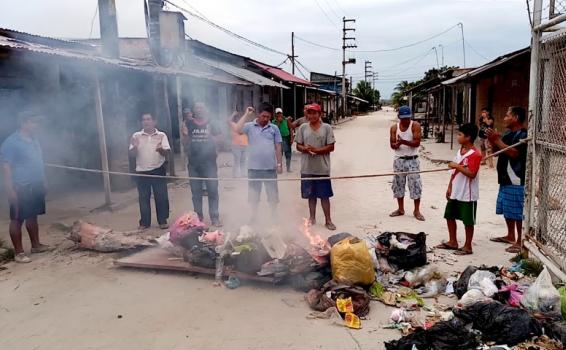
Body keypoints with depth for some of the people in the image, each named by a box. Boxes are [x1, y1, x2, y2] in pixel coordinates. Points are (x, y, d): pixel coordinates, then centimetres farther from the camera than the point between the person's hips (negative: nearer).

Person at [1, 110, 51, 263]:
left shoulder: (34, 140, 11)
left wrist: (43, 182, 18)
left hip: (35, 186, 8)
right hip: (20, 188, -8)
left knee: (32, 217, 17)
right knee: (17, 220, 1)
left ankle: (36, 245, 27)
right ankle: (19, 252, 7)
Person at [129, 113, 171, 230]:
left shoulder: (161, 135, 1)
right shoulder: (136, 136, 4)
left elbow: (167, 153, -5)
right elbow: (132, 155, 2)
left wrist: (161, 149, -27)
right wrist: (135, 147, -19)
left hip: (158, 170, -1)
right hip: (142, 171, 1)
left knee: (161, 196, 3)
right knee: (143, 197, 7)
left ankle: (163, 221, 15)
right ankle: (145, 222, 17)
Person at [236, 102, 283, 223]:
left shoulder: (274, 128, 3)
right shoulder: (250, 126, 0)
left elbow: (278, 147, 5)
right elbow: (238, 130, -19)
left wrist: (279, 164, 1)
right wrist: (246, 115, -14)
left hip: (270, 167, 1)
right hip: (254, 167, 0)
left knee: (273, 193, 10)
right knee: (254, 194, 11)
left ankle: (274, 216, 25)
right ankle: (254, 216, 25)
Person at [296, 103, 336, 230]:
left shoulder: (327, 128, -4)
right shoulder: (303, 127, 4)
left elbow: (331, 147, -6)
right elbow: (298, 146, 7)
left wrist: (316, 150, -18)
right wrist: (305, 149, -15)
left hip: (322, 168, -2)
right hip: (307, 168, 3)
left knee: (324, 195, 4)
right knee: (311, 195, 13)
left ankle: (328, 220, 14)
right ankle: (312, 218, 28)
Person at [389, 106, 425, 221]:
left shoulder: (415, 126, -7)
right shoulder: (394, 128, 2)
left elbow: (417, 142, -16)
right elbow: (392, 145, -3)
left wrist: (403, 141, -28)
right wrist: (397, 144, -26)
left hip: (412, 160, -3)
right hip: (399, 160, 3)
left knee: (415, 185, -3)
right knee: (398, 184, 9)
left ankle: (417, 211, 7)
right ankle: (401, 209, 22)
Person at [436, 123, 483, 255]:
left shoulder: (475, 154, -18)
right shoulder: (460, 151, 9)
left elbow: (472, 174, -26)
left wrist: (457, 166, -25)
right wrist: (449, 187, 13)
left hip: (468, 195, -9)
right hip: (455, 192, 9)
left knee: (468, 221, 4)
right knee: (449, 216, 16)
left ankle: (467, 247, 17)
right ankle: (452, 242, 30)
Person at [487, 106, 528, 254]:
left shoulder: (523, 135, -13)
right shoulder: (508, 134, 14)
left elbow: (514, 153, -25)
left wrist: (497, 140, -22)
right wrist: (492, 140, 0)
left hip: (517, 181, -9)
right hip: (505, 179, 10)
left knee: (517, 212, -6)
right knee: (507, 210, 17)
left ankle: (520, 241, 1)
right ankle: (510, 236, 30)